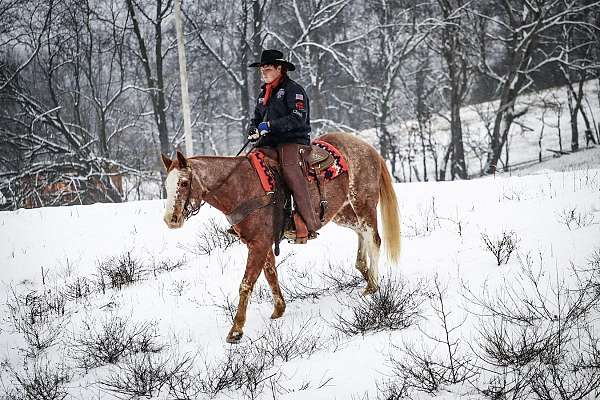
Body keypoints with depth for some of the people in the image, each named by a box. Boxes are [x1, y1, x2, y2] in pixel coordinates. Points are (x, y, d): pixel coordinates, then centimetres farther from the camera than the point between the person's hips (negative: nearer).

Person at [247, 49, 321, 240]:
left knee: (290, 168, -33)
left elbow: (298, 118, -16)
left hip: (292, 140, -8)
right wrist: (253, 130, 2)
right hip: (268, 142, 8)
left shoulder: (293, 90, -5)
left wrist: (269, 125, -22)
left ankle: (309, 223, -37)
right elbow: (257, 118, 27)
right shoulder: (264, 93, 21)